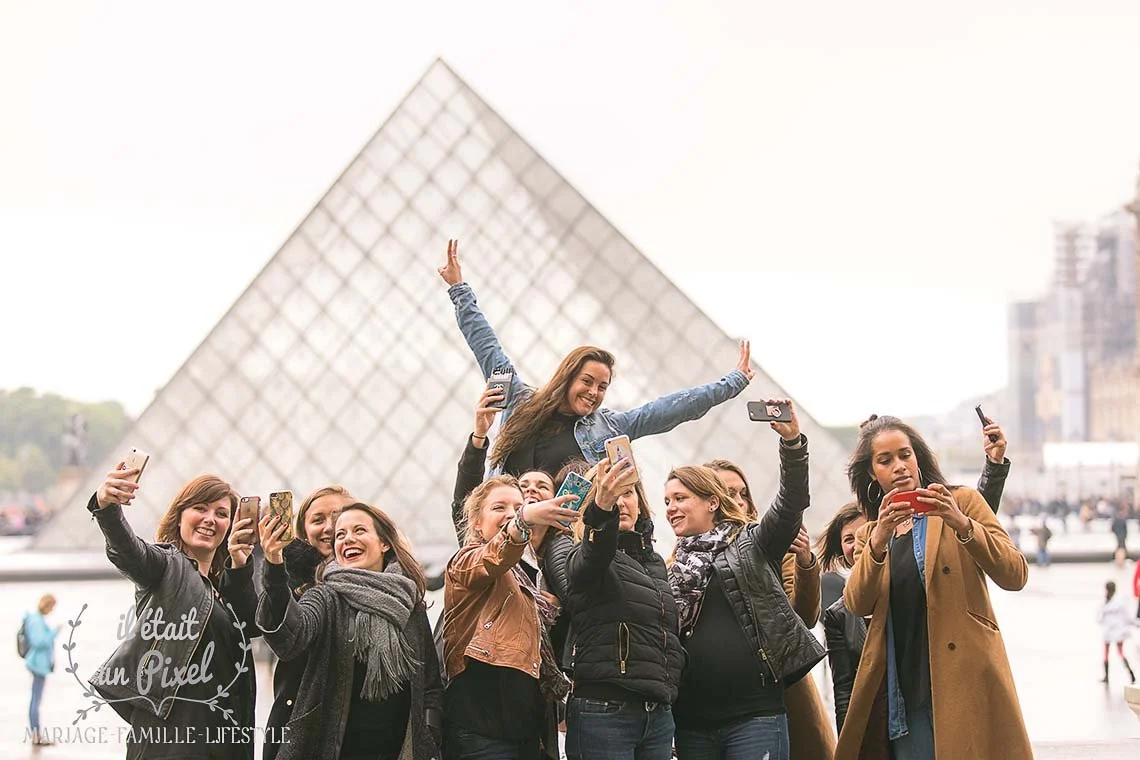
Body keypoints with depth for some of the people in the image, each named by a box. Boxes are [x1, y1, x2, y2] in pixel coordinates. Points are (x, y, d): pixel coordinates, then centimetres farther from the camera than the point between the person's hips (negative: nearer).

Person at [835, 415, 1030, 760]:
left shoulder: (961, 502, 6)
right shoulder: (869, 534, 16)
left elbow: (1015, 575, -5)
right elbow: (857, 605, -1)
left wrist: (961, 525, -19)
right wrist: (878, 540, -16)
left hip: (964, 677, -3)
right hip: (905, 690, 3)